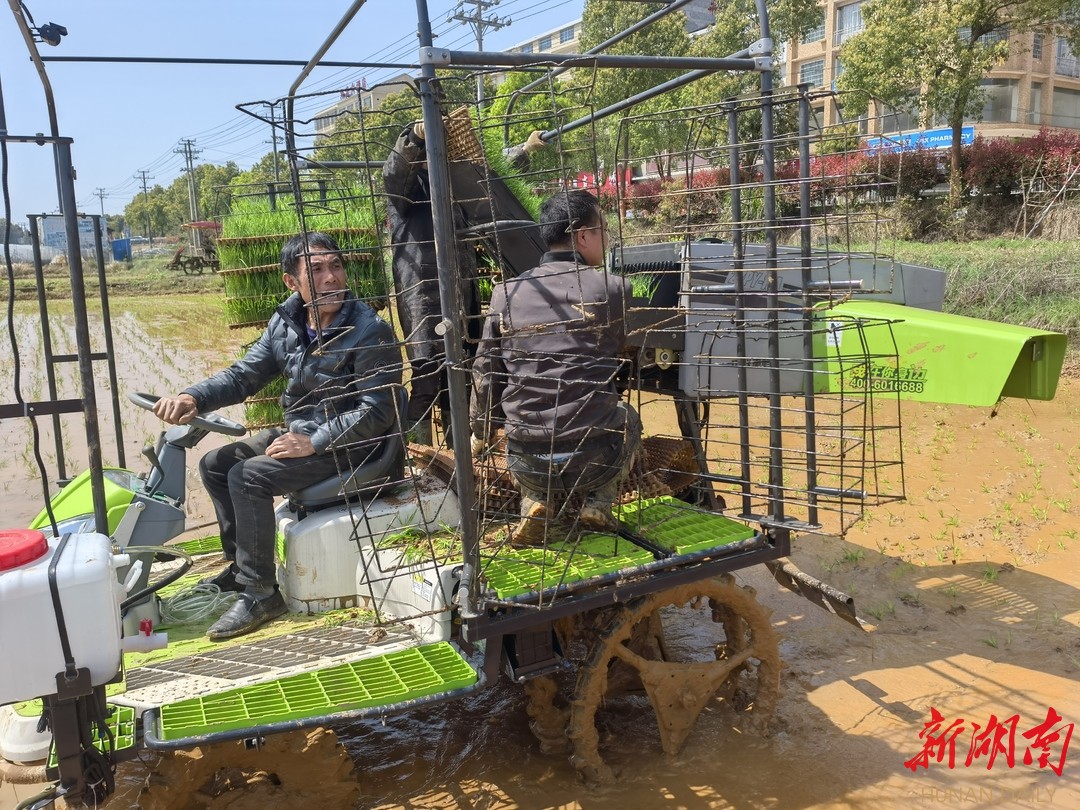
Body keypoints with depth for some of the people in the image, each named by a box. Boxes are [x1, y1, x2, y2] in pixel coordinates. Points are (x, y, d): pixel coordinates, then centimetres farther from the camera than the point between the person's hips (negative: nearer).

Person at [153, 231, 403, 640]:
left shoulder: (370, 332, -21)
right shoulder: (285, 323, 1)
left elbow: (377, 411, -24)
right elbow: (243, 375, 5)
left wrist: (313, 443, -26)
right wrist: (192, 397, -14)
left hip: (348, 444, -8)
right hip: (298, 432, 8)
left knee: (248, 477, -22)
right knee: (215, 464, 9)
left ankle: (260, 594, -9)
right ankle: (240, 566, 24)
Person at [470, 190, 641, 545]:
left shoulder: (506, 293, 2)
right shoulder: (613, 289, -4)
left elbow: (485, 374, 9)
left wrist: (479, 432, 25)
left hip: (526, 462, 2)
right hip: (595, 457, -2)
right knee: (626, 416, 32)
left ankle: (536, 503, 14)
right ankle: (597, 503, 15)